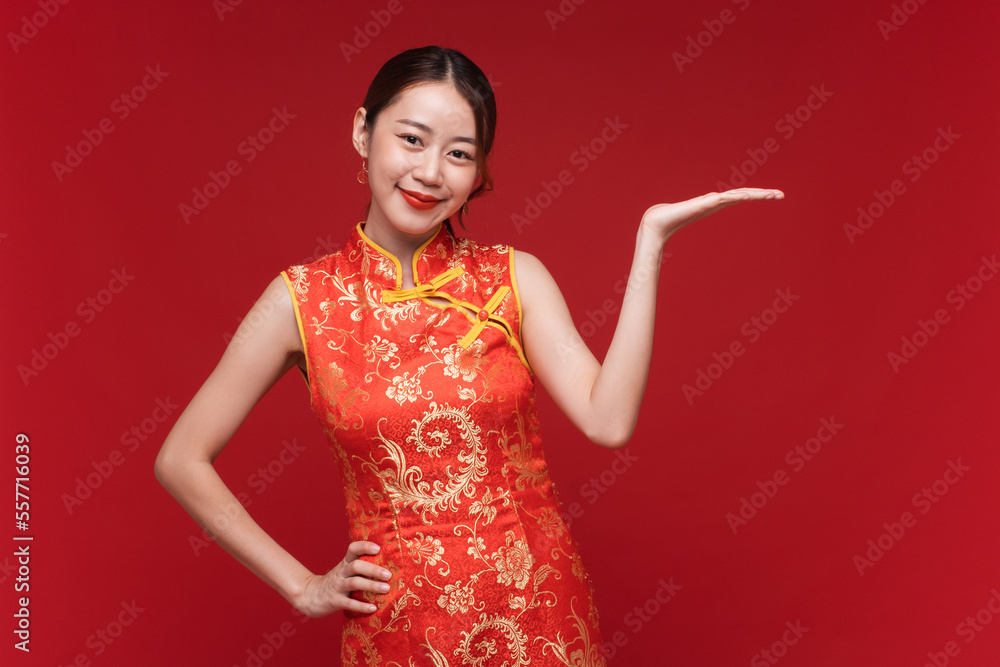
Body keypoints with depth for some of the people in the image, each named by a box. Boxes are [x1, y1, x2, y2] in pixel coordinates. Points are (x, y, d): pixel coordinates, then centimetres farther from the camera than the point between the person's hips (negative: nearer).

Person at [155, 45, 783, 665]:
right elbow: (182, 460, -3)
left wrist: (650, 241, -18)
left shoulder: (514, 278, -4)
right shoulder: (303, 299, -7)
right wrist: (303, 586, -3)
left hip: (538, 610, 2)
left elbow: (608, 421, -18)